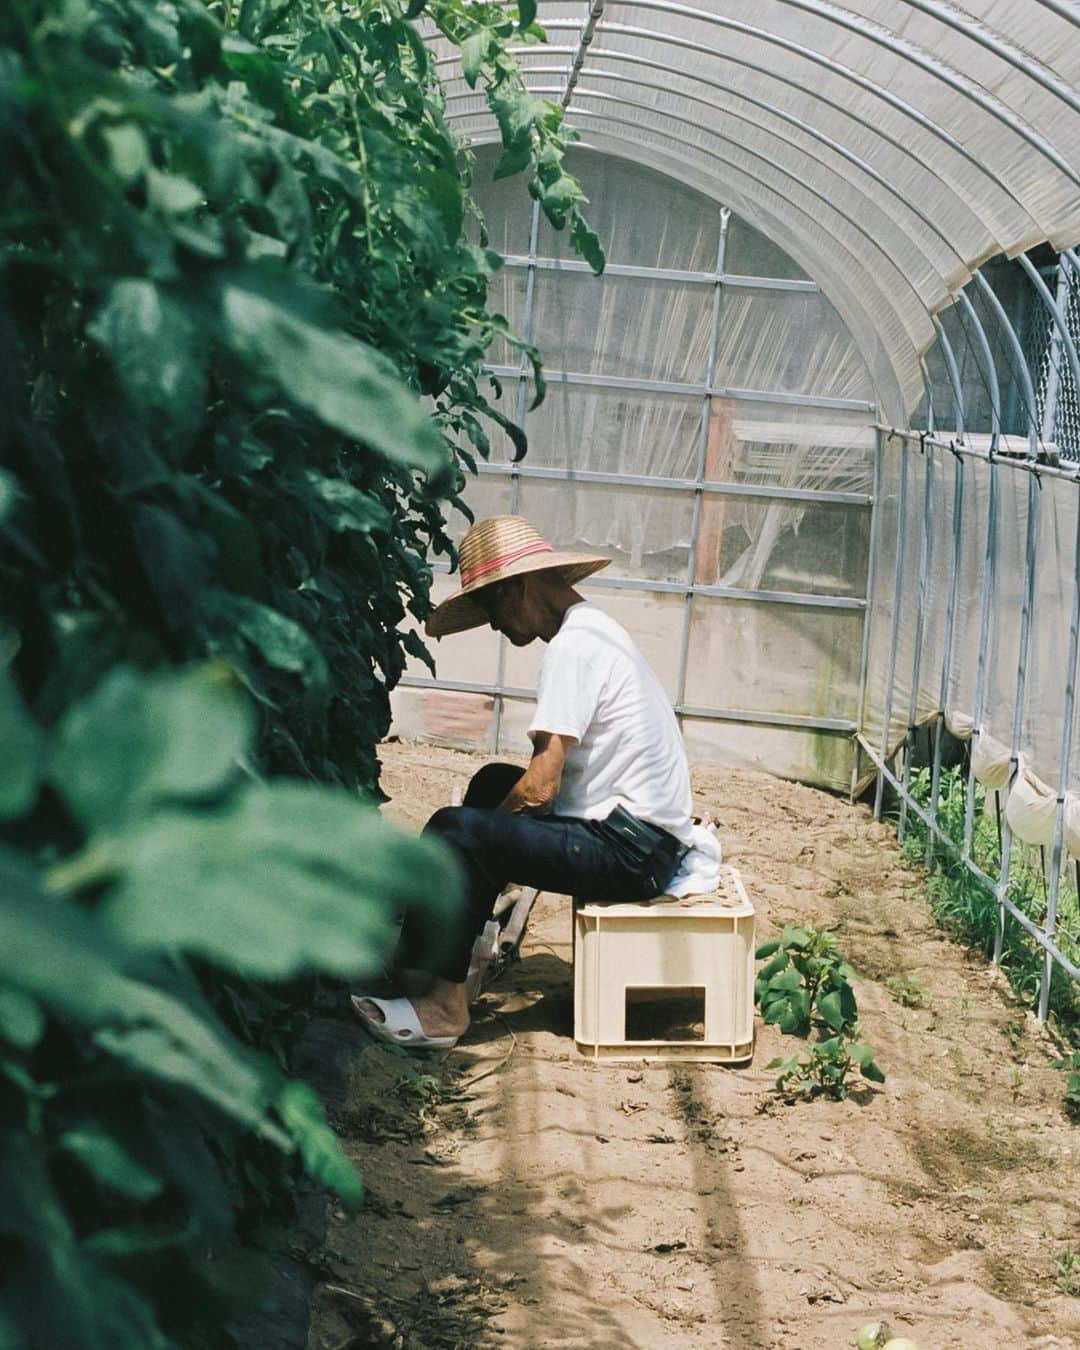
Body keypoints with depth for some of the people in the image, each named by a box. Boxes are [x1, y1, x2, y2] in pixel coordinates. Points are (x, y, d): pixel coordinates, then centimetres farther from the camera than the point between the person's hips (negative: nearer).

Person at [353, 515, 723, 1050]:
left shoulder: (572, 646, -17)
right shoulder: (594, 627, 15)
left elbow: (541, 787, -20)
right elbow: (555, 778, 19)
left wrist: (490, 826, -3)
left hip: (630, 850, -11)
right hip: (648, 834, 11)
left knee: (455, 831, -17)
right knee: (492, 781, 24)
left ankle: (442, 1006, -10)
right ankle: (469, 943, 24)